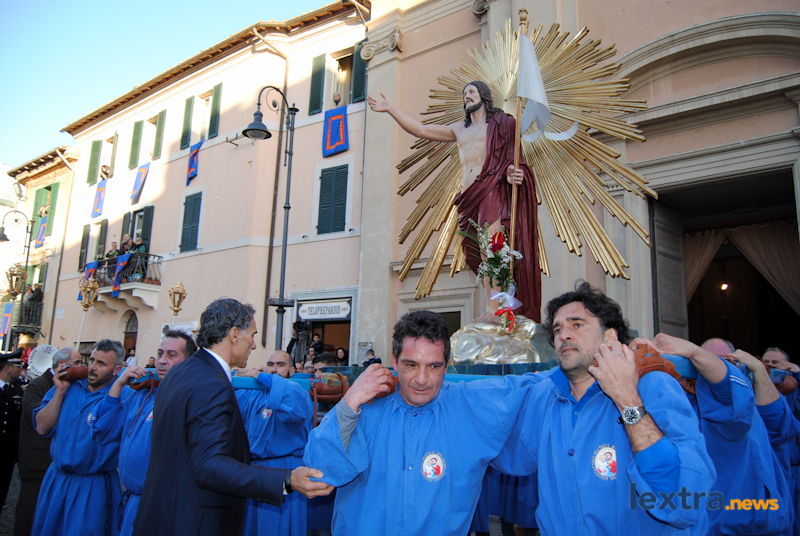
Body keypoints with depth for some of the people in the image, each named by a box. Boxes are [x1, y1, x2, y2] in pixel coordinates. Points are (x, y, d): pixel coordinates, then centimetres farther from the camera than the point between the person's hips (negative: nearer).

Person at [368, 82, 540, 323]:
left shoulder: (501, 122, 13)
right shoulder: (459, 130, 28)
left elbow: (513, 156, 7)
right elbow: (421, 130, 27)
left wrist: (512, 172, -16)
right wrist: (391, 109, 24)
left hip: (491, 190, -6)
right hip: (468, 196, 6)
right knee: (477, 254, -2)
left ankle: (493, 310, -23)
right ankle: (499, 307, 2)